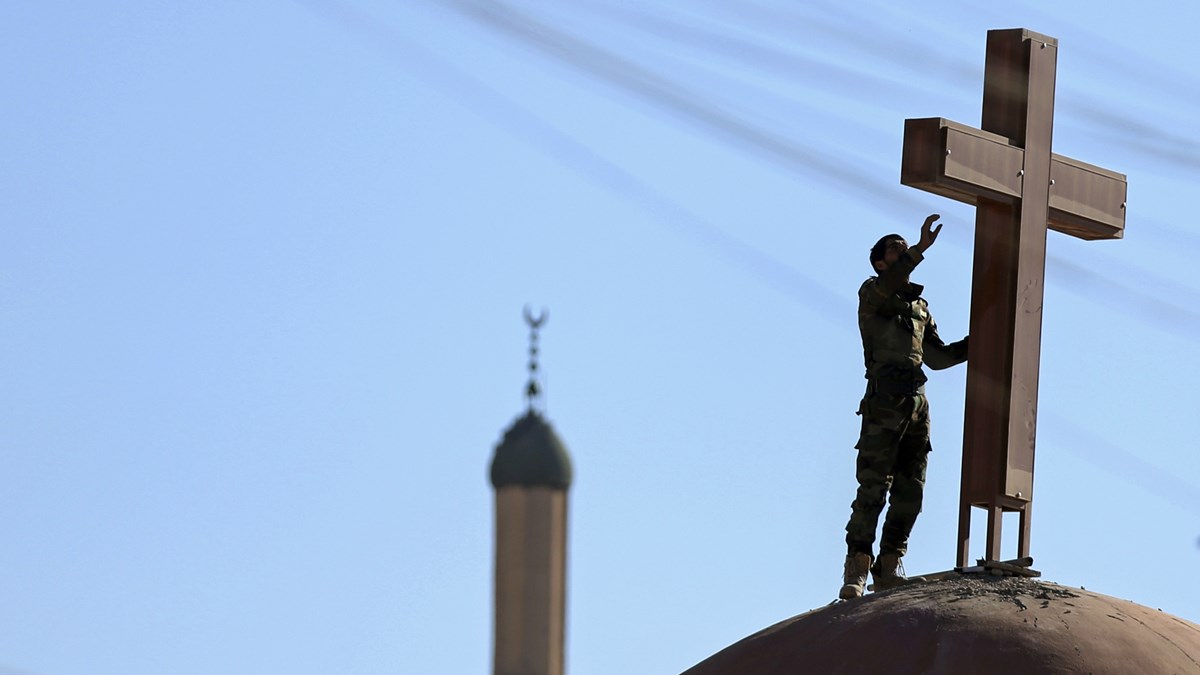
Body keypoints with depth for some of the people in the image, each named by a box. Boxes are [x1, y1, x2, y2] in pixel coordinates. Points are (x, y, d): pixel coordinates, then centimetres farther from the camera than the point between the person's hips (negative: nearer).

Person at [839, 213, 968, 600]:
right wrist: (921, 250, -30)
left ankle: (889, 568, 5)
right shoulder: (871, 293, 5)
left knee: (910, 490, 1)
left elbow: (937, 357, 27)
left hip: (917, 404, 7)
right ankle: (856, 571, -11)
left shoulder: (920, 306, 25)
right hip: (884, 403, -7)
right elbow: (886, 286, -20)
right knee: (873, 488, -12)